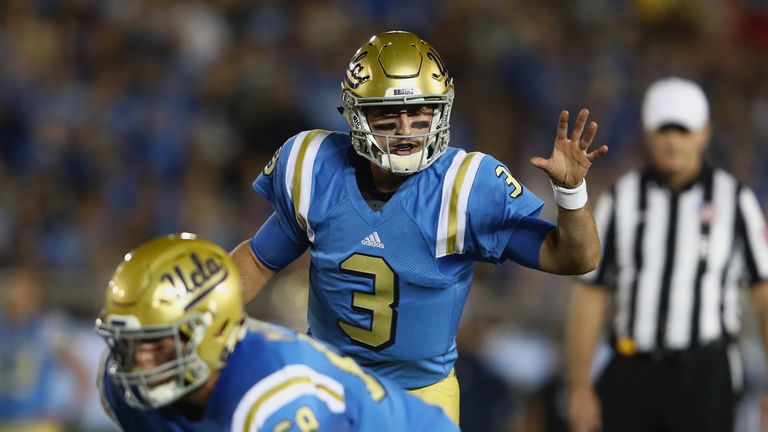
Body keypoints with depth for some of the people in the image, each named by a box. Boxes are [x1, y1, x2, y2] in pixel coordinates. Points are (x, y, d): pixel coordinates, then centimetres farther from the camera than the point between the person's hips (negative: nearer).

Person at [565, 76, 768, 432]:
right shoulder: (621, 199, 6)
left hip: (705, 377, -2)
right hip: (632, 375, 2)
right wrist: (578, 387, 1)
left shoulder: (734, 200, 2)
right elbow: (589, 295, 6)